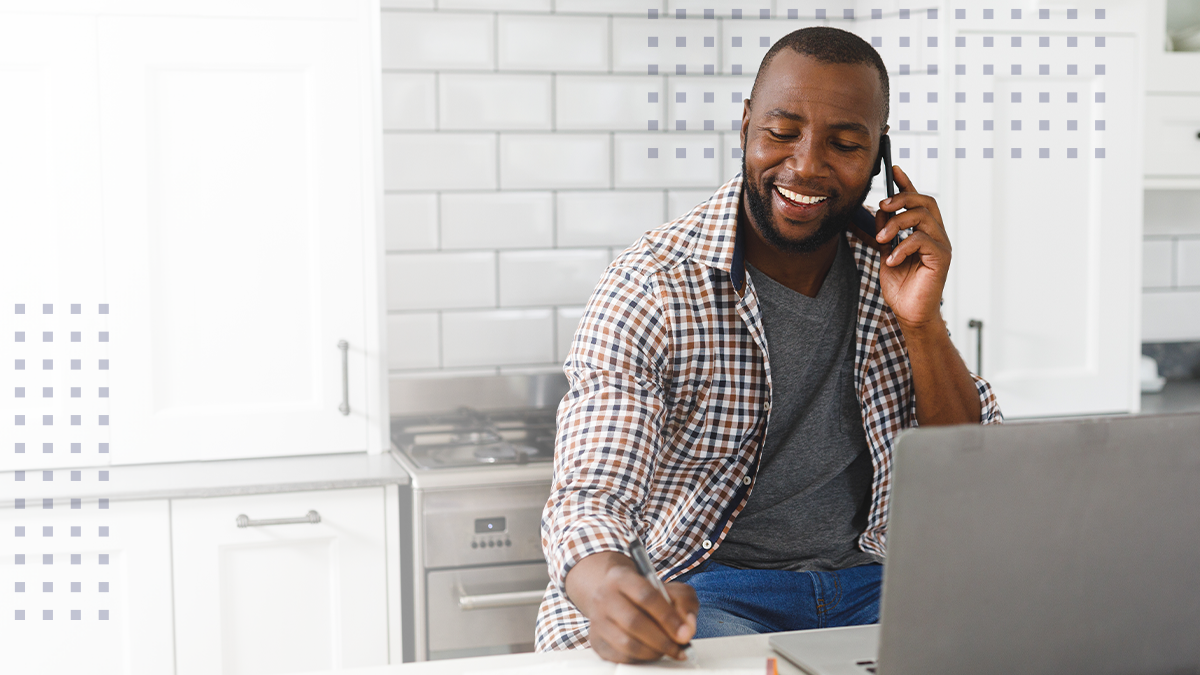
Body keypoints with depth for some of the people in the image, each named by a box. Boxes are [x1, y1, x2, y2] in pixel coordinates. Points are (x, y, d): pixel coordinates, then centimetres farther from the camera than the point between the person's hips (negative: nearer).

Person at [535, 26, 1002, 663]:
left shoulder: (896, 262, 1)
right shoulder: (650, 288, -14)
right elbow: (589, 493, -23)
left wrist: (922, 323, -16)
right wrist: (607, 586, -47)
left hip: (867, 582, 5)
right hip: (708, 588, -4)